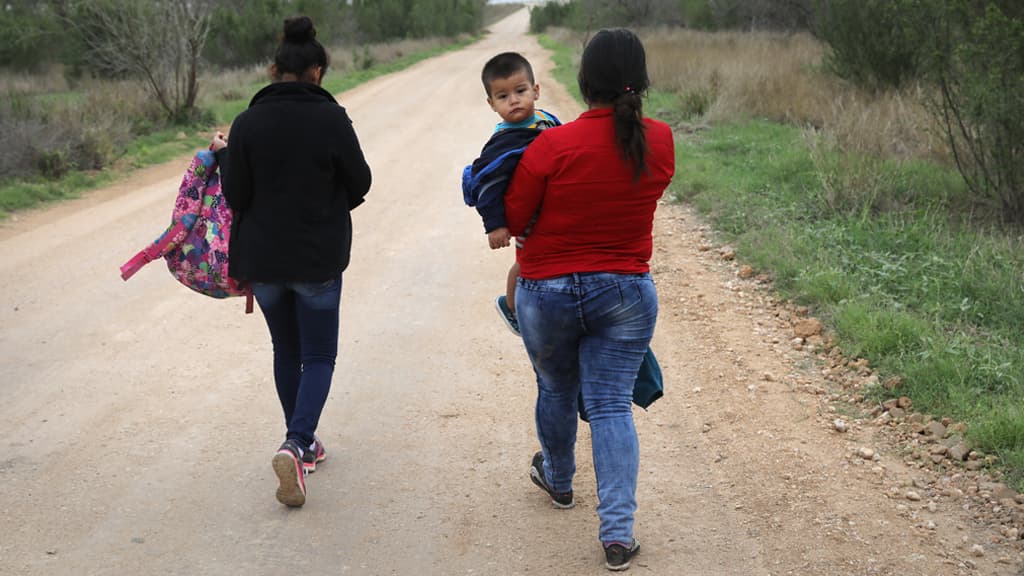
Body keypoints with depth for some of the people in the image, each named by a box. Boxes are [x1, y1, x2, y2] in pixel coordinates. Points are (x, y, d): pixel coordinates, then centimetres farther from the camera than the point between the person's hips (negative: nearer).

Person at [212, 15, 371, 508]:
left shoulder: (248, 123, -8)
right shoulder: (331, 119, -13)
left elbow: (236, 196, -4)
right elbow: (360, 184, -4)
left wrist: (223, 154, 14)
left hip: (262, 258, 3)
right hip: (318, 259, -3)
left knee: (286, 351, 21)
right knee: (318, 355, 9)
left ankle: (301, 445, 30)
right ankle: (296, 444, -13)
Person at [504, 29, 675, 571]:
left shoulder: (552, 146, -19)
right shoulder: (660, 142, -7)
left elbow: (512, 220, -8)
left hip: (549, 293, -2)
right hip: (627, 292, 2)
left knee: (556, 390, 22)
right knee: (612, 405, 4)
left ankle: (558, 480, 47)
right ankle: (618, 532, -4)